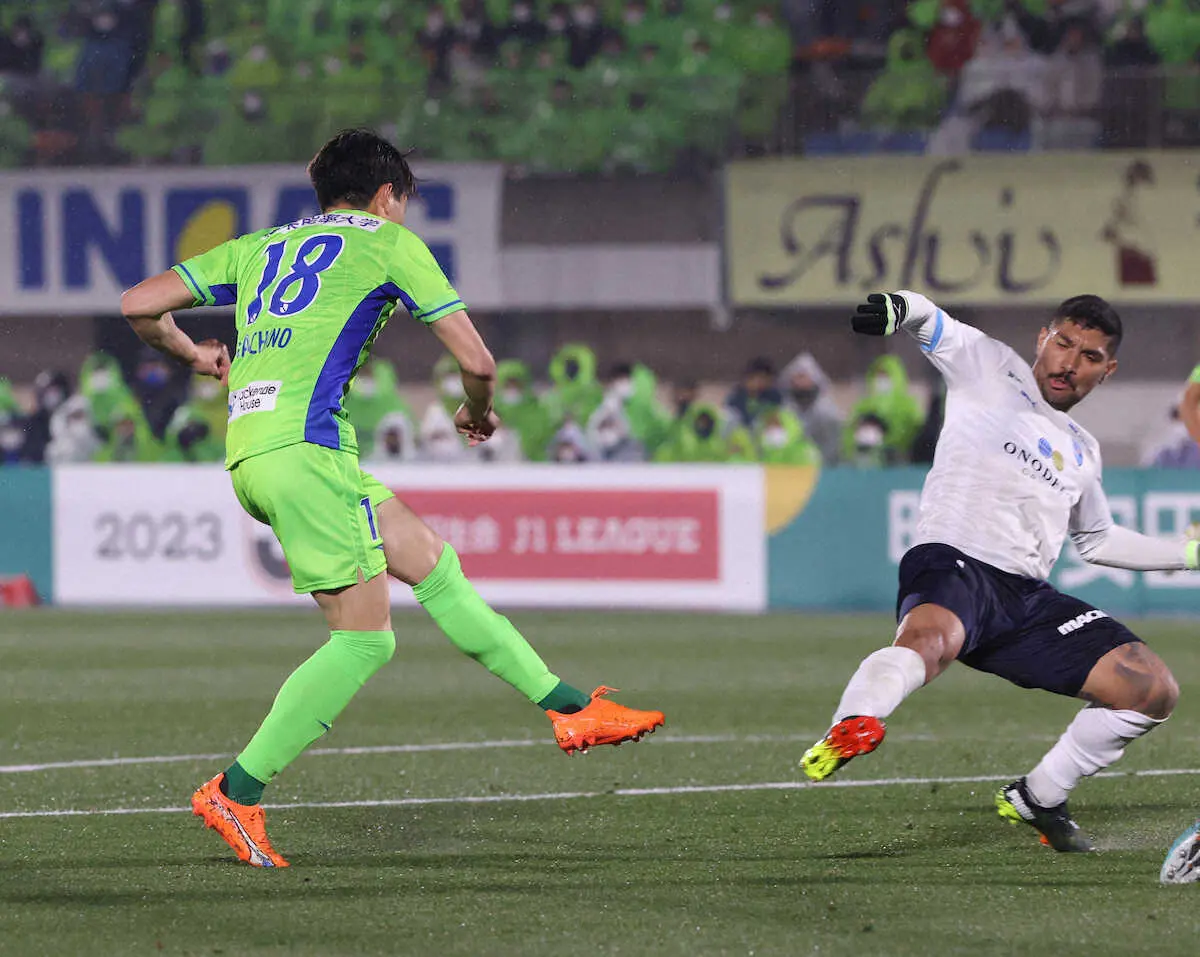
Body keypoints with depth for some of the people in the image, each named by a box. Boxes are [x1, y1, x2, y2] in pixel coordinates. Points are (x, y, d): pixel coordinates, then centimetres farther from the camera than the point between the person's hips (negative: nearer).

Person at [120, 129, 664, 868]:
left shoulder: (259, 248, 25)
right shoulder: (387, 244, 9)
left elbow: (139, 306, 21)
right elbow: (477, 360, 5)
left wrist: (189, 352, 41)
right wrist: (478, 413, 27)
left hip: (248, 453, 8)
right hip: (304, 443, -8)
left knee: (430, 559, 13)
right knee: (365, 636, -6)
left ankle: (570, 708, 14)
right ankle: (236, 793, -8)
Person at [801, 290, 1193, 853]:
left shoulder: (1082, 453, 28)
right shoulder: (989, 368, 13)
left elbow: (1098, 540, 42)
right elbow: (931, 322, -2)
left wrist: (1189, 553, 36)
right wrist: (899, 309, -27)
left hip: (1028, 597, 7)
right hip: (953, 562, -7)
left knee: (1154, 691, -1)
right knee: (928, 640, -41)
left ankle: (1035, 800, 13)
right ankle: (850, 729, -67)